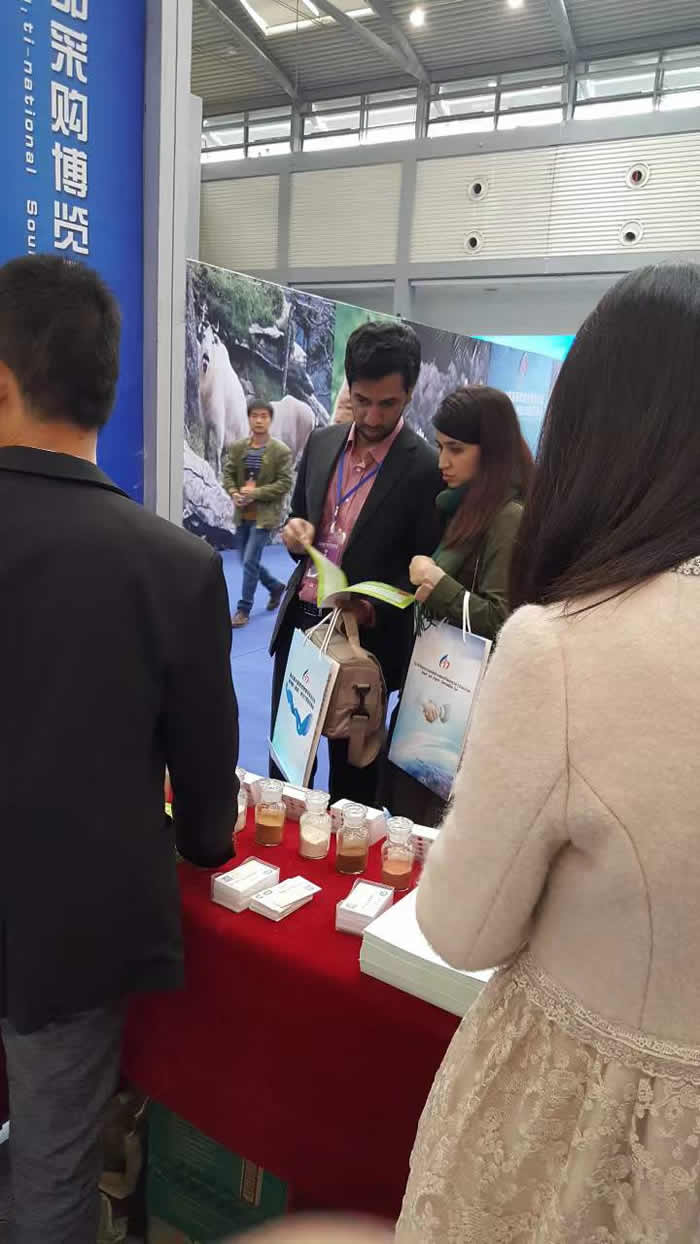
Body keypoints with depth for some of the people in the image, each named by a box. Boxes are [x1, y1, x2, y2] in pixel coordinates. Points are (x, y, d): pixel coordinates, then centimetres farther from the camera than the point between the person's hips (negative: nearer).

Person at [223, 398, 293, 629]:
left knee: (250, 562, -8)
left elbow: (285, 484, -12)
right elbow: (228, 473, 8)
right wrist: (234, 493, -13)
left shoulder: (281, 451, -9)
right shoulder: (237, 447, 6)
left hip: (265, 515, -6)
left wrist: (256, 493, -19)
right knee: (247, 561, 15)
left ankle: (243, 610, 4)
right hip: (242, 514, 6)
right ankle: (276, 587, 40)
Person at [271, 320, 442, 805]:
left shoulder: (427, 467, -13)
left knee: (351, 772, 11)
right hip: (300, 621, 5)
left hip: (367, 636, -5)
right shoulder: (322, 442, 5)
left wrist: (374, 609, -25)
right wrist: (296, 532, -7)